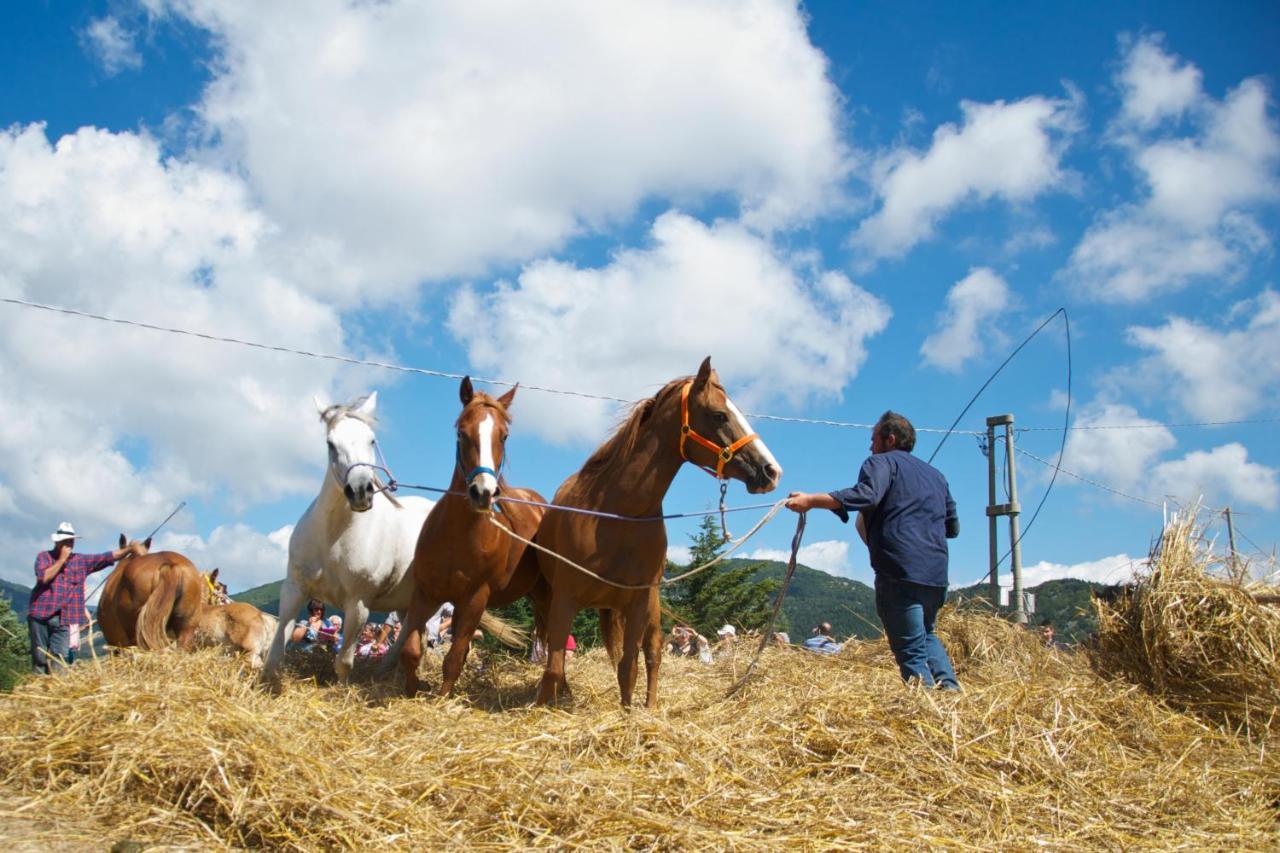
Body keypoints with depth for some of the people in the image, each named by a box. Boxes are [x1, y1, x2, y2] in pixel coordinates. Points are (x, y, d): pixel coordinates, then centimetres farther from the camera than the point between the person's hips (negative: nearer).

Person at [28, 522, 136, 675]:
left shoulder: (81, 561, 12)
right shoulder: (44, 556, 5)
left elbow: (108, 557, 8)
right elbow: (44, 577, -12)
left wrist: (129, 548, -4)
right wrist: (62, 559, -8)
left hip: (65, 619, 2)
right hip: (41, 615, -2)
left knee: (58, 661, -5)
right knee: (39, 658, 4)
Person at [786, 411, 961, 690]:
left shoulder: (882, 462, 2)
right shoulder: (936, 474, 25)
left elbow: (866, 494, -20)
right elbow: (952, 526, 28)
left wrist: (811, 500, -24)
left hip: (900, 571, -8)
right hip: (936, 573, 8)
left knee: (911, 651, -4)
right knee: (926, 635, 27)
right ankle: (950, 689, 13)